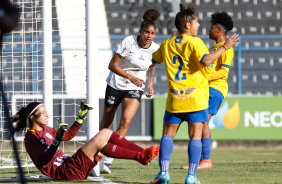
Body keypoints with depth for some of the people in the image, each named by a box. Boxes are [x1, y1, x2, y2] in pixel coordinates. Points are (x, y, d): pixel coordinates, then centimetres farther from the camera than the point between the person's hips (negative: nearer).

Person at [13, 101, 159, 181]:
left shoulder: (44, 130, 20)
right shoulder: (31, 138, -7)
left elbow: (68, 135, 32)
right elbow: (43, 161, -21)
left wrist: (81, 116, 23)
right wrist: (57, 140, -30)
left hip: (69, 164, 10)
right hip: (66, 171, -10)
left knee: (106, 133, 3)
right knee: (98, 141, -26)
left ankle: (142, 152, -6)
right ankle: (140, 157, -24)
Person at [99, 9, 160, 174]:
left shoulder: (155, 49, -7)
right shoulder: (129, 42, -18)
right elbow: (112, 65, -17)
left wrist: (150, 84, 4)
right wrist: (130, 77, -27)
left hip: (135, 89, 2)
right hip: (116, 84, -2)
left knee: (126, 121, -20)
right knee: (106, 123, 10)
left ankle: (107, 161, -19)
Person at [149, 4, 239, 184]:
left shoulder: (167, 44, 10)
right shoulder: (194, 42, -7)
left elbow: (155, 59, 29)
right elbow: (206, 60, -23)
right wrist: (224, 47, -15)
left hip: (175, 98, 4)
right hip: (196, 98, -4)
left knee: (168, 134, 11)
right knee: (196, 136, 0)